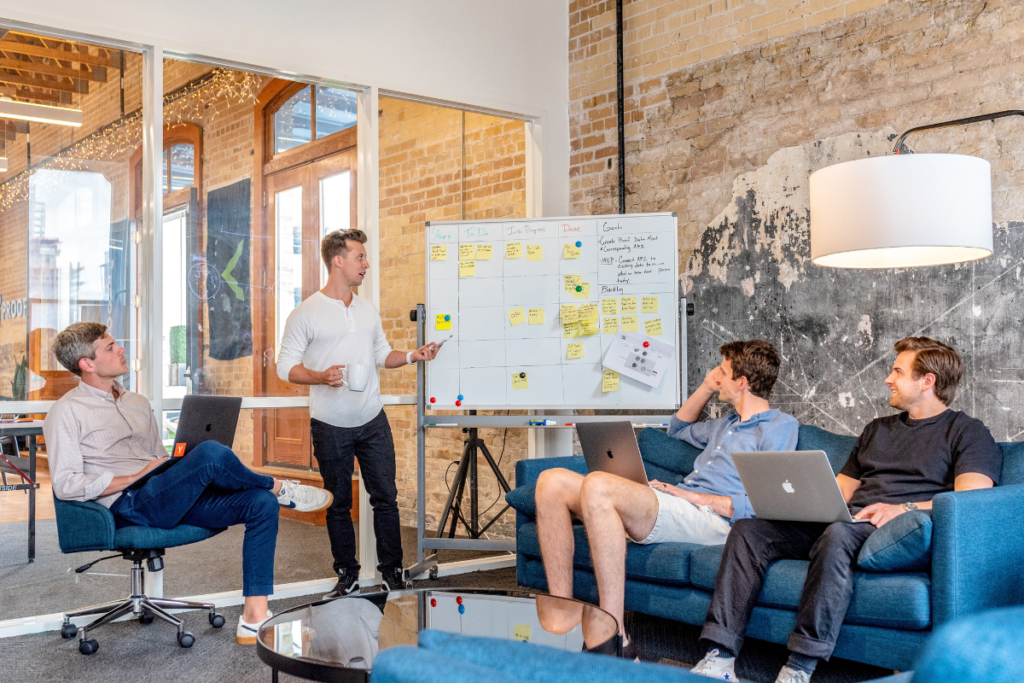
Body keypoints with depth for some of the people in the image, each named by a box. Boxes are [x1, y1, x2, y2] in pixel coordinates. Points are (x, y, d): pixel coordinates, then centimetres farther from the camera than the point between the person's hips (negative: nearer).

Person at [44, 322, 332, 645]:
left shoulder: (137, 403, 25)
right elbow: (65, 485, -9)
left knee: (262, 503, -15)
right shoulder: (66, 413, 1)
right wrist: (137, 477, -12)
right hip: (129, 506, -8)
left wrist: (184, 470, 6)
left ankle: (254, 619, -17)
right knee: (211, 452, -32)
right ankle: (279, 487, -2)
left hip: (175, 500, 8)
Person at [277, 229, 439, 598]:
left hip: (373, 421, 4)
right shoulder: (305, 314, -5)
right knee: (338, 504, 8)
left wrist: (412, 356, 2)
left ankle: (392, 572, 16)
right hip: (330, 426, -4)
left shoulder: (368, 310, 11)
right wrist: (321, 377, -23)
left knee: (386, 497, 4)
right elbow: (286, 366, -6)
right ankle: (347, 575, 22)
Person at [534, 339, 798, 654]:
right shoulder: (728, 424, 30)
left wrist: (690, 495, -11)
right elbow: (679, 428, 50)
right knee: (553, 482, -8)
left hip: (709, 519, -9)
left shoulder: (780, 426, 2)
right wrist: (707, 387, 34)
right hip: (674, 506, 9)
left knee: (597, 485, -34)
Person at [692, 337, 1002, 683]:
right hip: (849, 521, 7)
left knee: (838, 533, -40)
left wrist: (905, 508, -23)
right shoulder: (876, 429, 31)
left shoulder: (967, 431, 9)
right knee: (749, 529, -15)